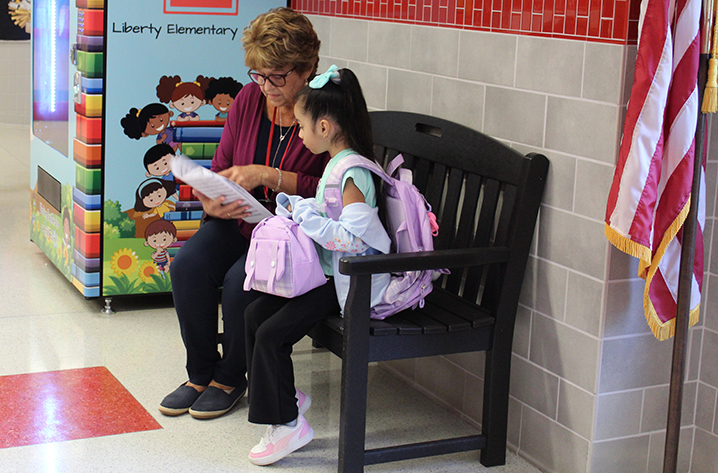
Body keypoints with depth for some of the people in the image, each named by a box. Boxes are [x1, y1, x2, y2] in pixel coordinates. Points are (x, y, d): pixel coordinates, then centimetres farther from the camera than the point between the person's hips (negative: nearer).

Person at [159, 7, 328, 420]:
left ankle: (231, 378, -1)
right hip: (242, 221, 6)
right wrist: (211, 201, -15)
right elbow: (220, 167, 8)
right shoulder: (250, 99, 2)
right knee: (187, 265, -20)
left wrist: (269, 176, -28)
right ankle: (201, 374, 0)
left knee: (241, 280, -29)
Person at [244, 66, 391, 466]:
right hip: (328, 274, 10)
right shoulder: (337, 163, 11)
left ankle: (289, 424, 1)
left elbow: (353, 236, -29)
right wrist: (298, 210, 8)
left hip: (350, 283, -10)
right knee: (256, 313, 8)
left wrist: (303, 216, -22)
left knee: (271, 334, -13)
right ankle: (286, 397, 19)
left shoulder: (352, 173, -21)